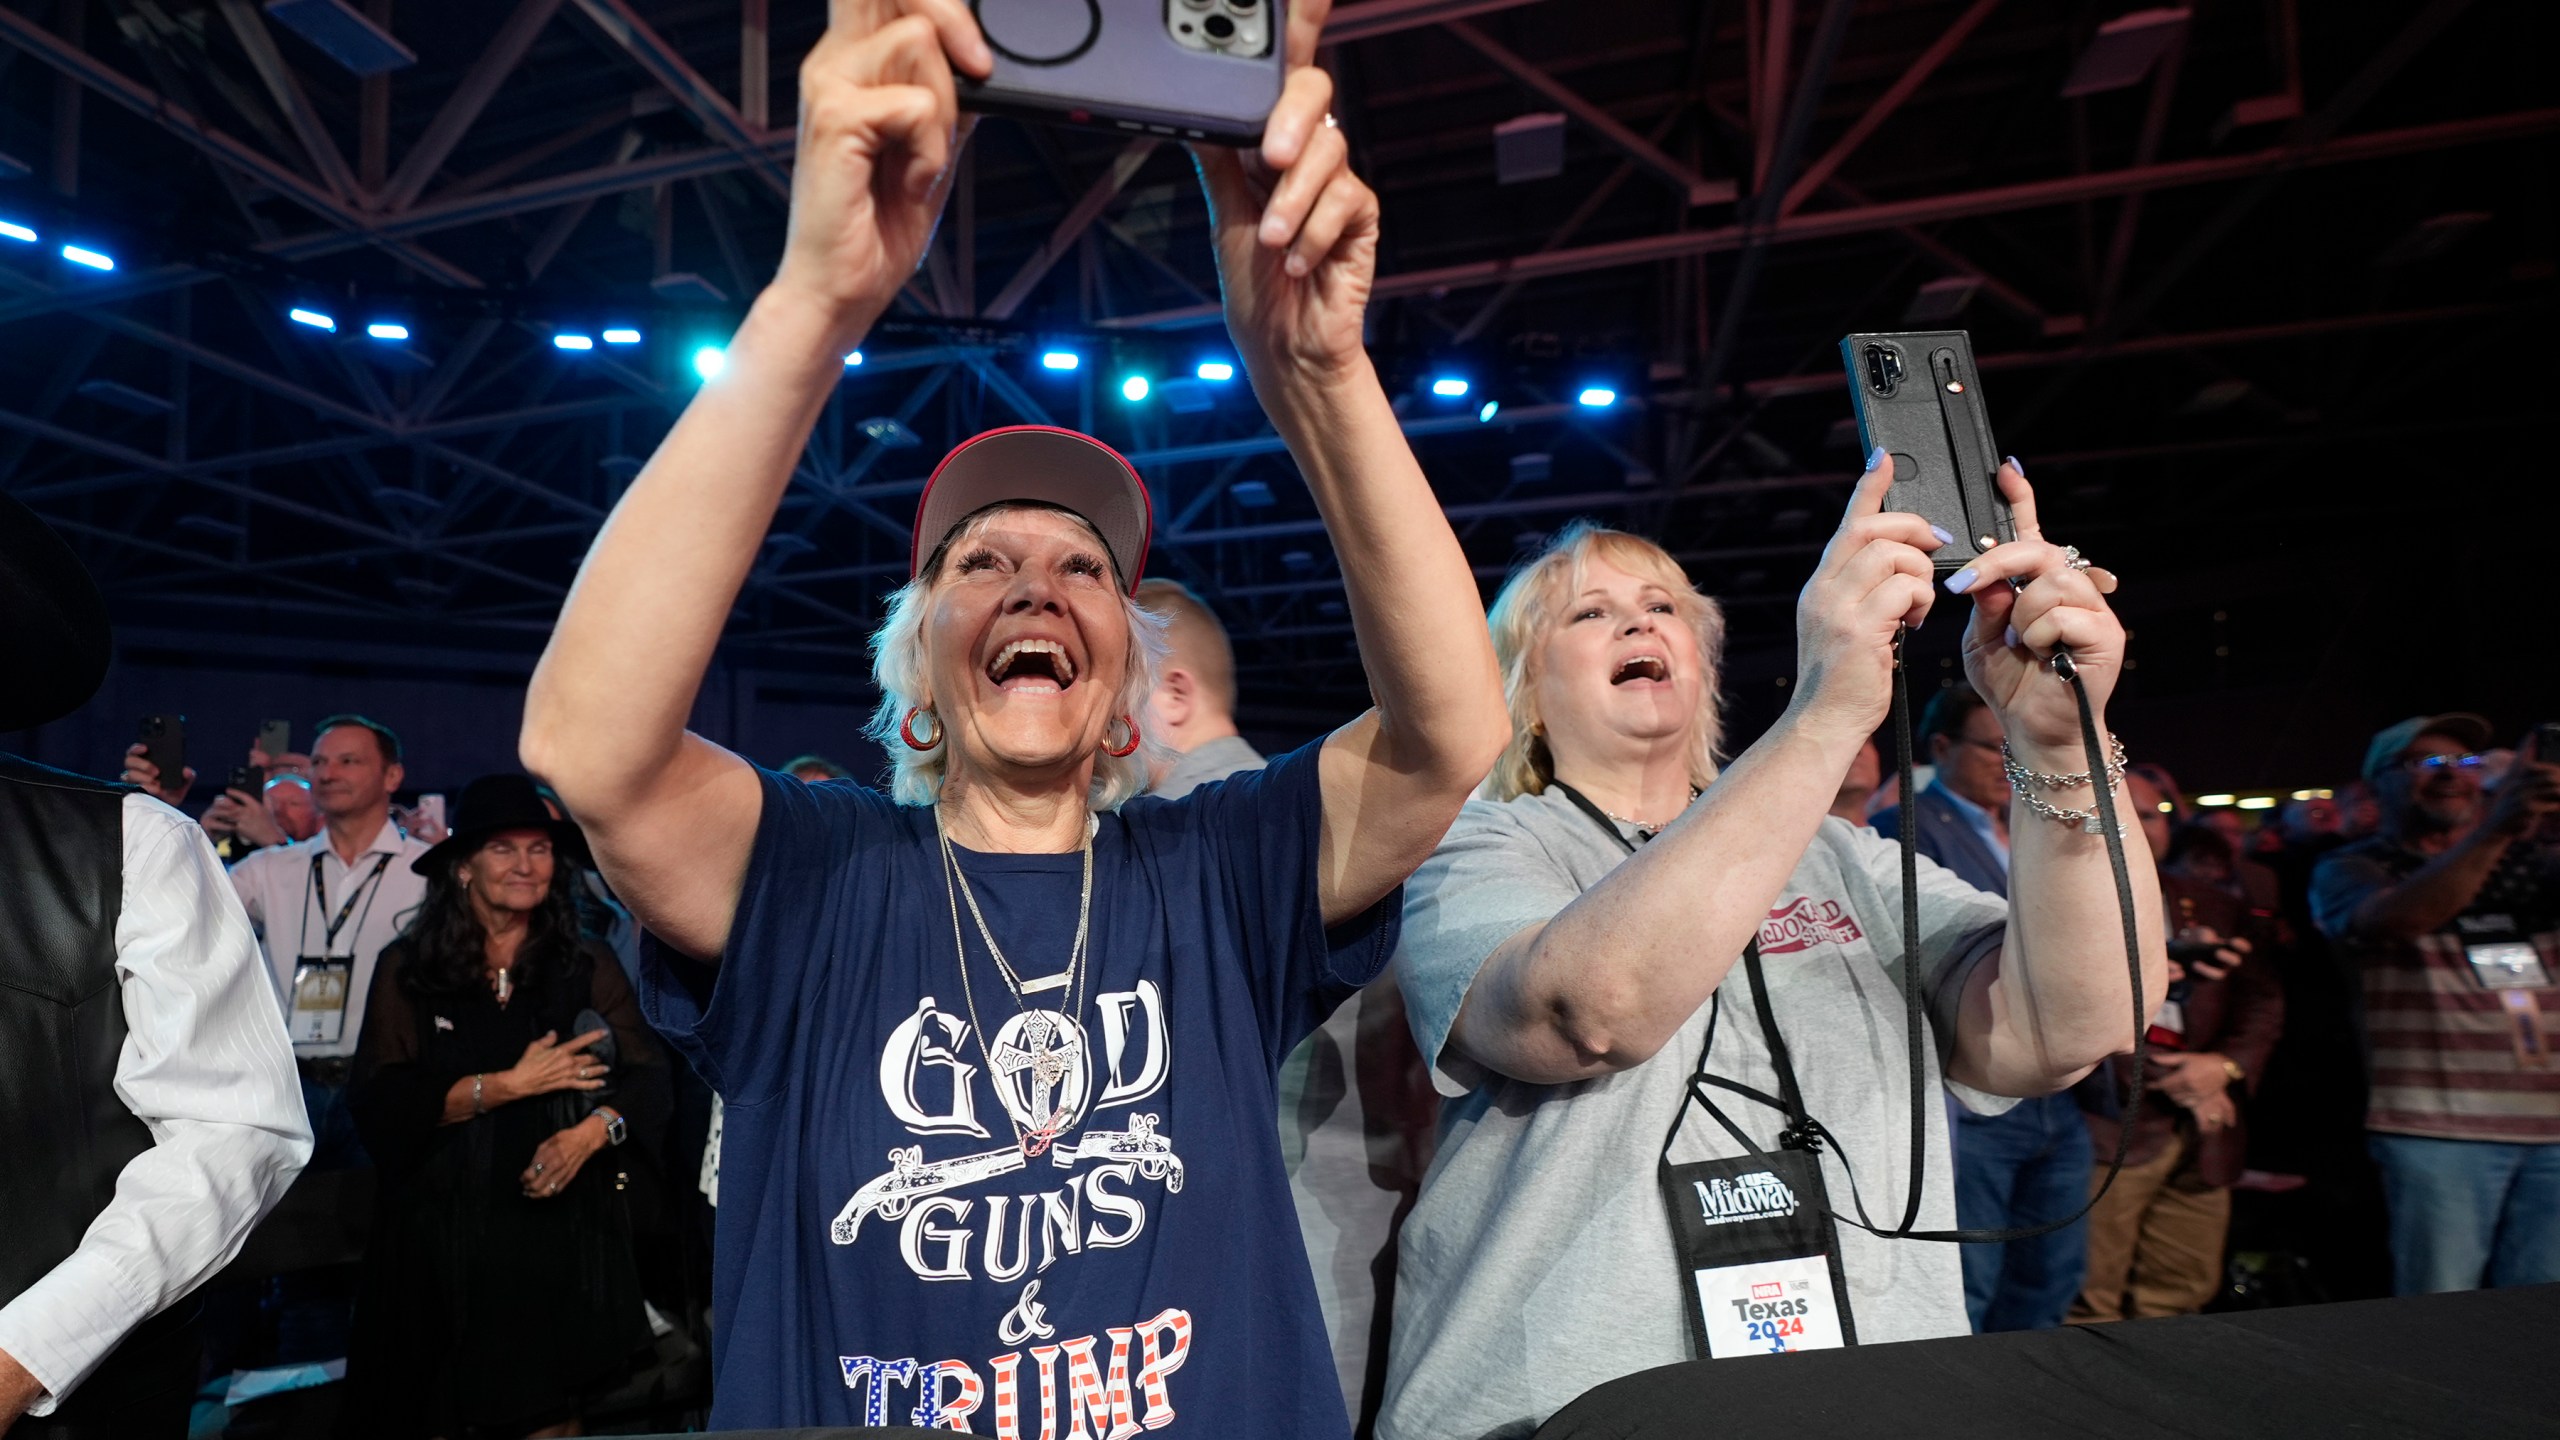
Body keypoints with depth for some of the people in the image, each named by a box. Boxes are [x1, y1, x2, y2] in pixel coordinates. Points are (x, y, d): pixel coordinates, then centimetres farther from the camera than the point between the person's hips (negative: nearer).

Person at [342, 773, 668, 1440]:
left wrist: (592, 1132, -18)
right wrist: (507, 1086, -13)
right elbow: (379, 1102, -6)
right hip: (444, 1229, 0)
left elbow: (647, 1078, 0)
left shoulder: (590, 966, 4)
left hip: (563, 1227, 1)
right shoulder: (407, 968, 1)